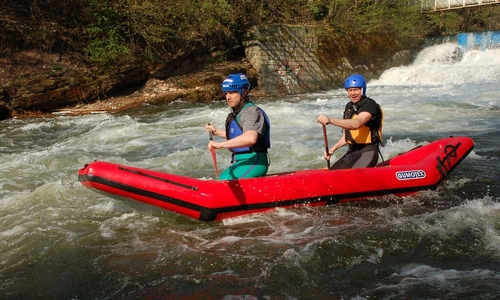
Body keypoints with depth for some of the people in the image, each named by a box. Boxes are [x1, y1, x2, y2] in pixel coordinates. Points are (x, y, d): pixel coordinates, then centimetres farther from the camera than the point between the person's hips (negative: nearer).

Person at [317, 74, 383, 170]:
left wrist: (330, 120, -43)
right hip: (352, 152, 9)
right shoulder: (349, 107, 13)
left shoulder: (369, 105, -14)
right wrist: (334, 148, 6)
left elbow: (356, 124, -33)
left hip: (367, 153, -9)